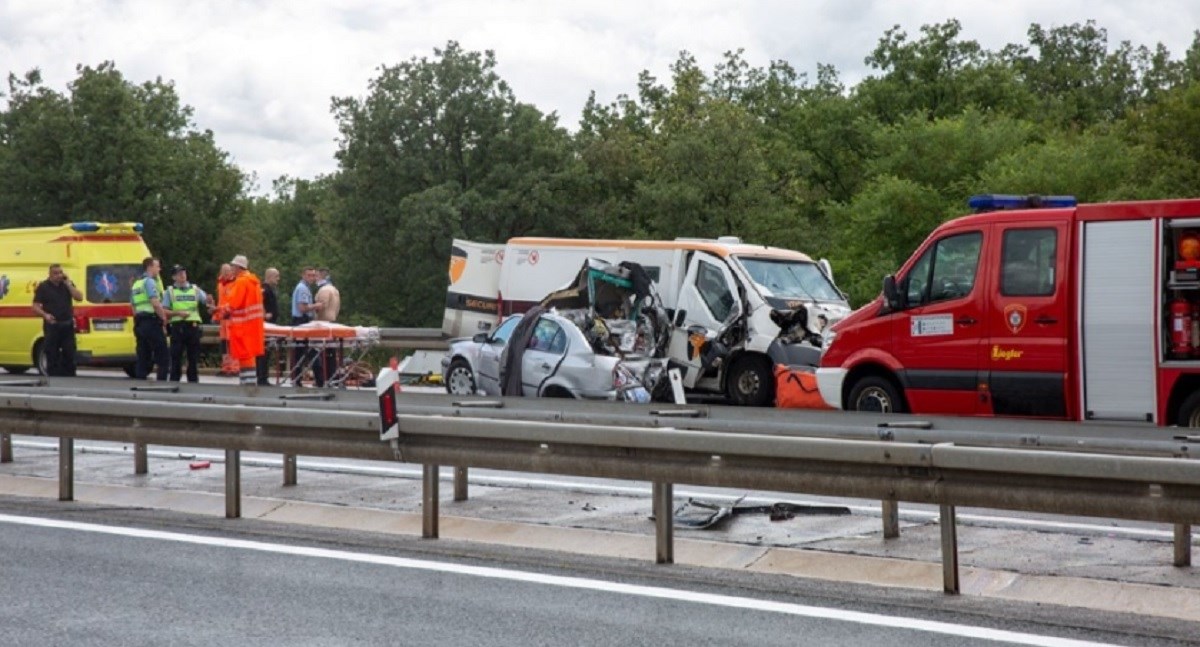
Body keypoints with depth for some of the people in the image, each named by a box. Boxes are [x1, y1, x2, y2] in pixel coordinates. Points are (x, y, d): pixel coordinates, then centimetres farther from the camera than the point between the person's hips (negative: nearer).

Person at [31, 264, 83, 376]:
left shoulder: (67, 284, 10)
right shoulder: (43, 287, -1)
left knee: (69, 355, 6)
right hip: (52, 326, -3)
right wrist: (45, 315, -23)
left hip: (68, 325, 3)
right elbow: (35, 307, -3)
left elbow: (79, 297, -2)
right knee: (52, 356, -1)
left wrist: (67, 283, -6)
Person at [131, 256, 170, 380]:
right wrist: (164, 318, -7)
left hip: (139, 324, 9)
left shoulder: (136, 284, 21)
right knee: (163, 360, -5)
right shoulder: (149, 281, -8)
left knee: (143, 360, 9)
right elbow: (155, 303, -19)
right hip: (152, 323, -9)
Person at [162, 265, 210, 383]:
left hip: (193, 326, 2)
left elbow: (207, 300, 3)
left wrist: (209, 300, -20)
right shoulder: (170, 291, 8)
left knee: (193, 356, 4)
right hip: (177, 327, -2)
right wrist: (178, 313, -12)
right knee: (176, 356, -2)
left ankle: (193, 380, 11)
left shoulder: (195, 289, 13)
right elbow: (164, 311, 2)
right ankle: (174, 381, 2)